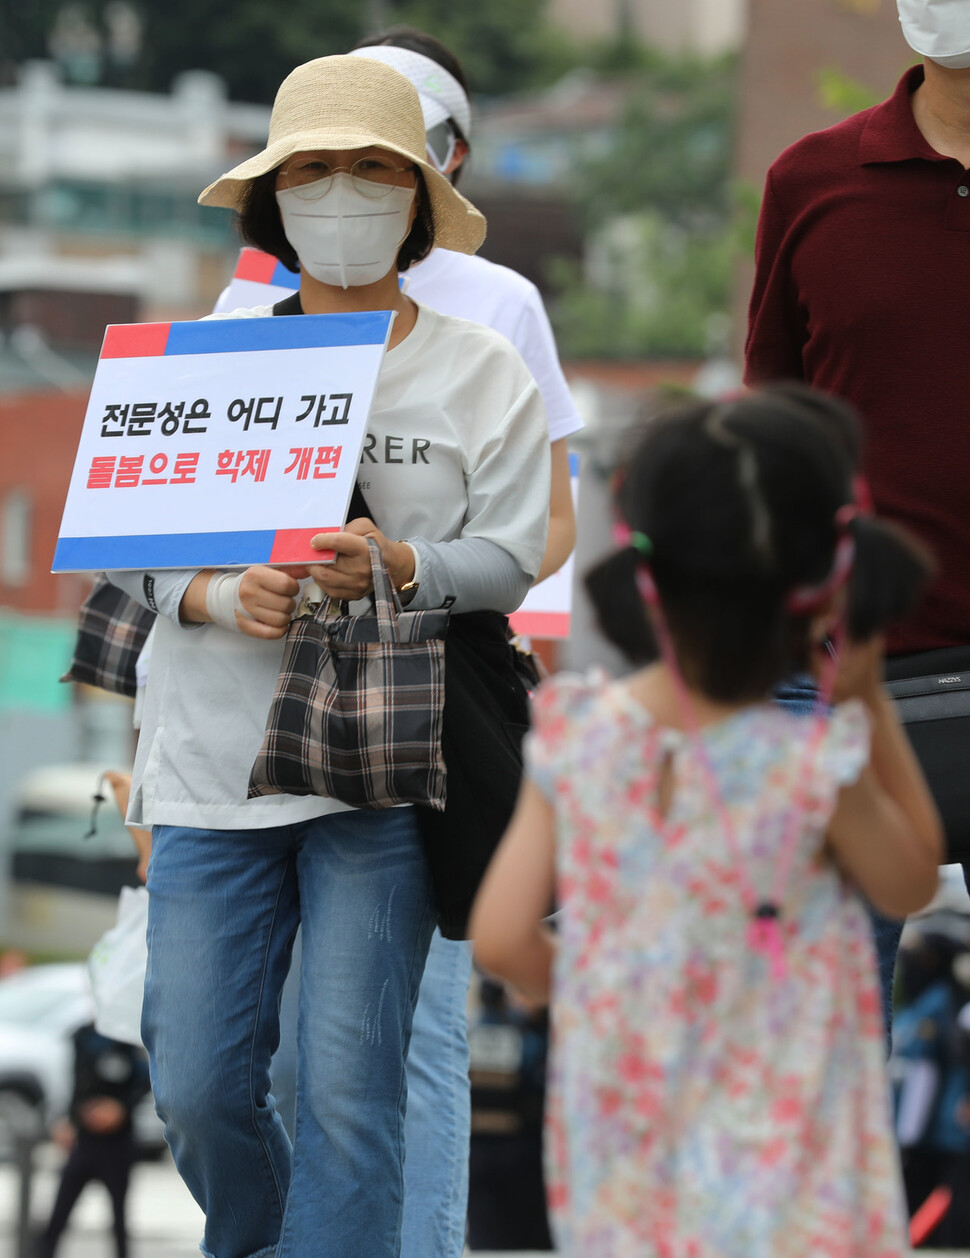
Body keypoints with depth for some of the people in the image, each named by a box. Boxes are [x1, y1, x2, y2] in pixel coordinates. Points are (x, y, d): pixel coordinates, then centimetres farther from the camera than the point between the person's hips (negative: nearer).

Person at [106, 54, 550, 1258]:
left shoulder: (479, 369, 4)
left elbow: (512, 555, 0)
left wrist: (393, 566, -19)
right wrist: (218, 593, -14)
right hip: (213, 759, 2)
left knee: (349, 1087, -9)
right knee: (198, 1086, -1)